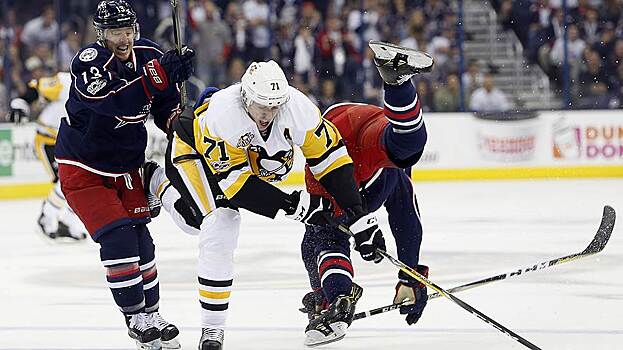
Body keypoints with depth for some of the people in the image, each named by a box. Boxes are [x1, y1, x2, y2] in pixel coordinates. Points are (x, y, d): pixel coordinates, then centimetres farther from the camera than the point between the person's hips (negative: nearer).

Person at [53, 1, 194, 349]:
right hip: (83, 168, -5)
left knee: (139, 238, 4)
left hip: (125, 166, 6)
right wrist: (158, 76, -48)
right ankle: (137, 317, -5)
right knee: (116, 238, -13)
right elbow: (119, 105, -42)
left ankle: (151, 313, 16)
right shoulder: (89, 63, -25)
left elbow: (167, 106, 8)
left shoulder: (149, 55, -7)